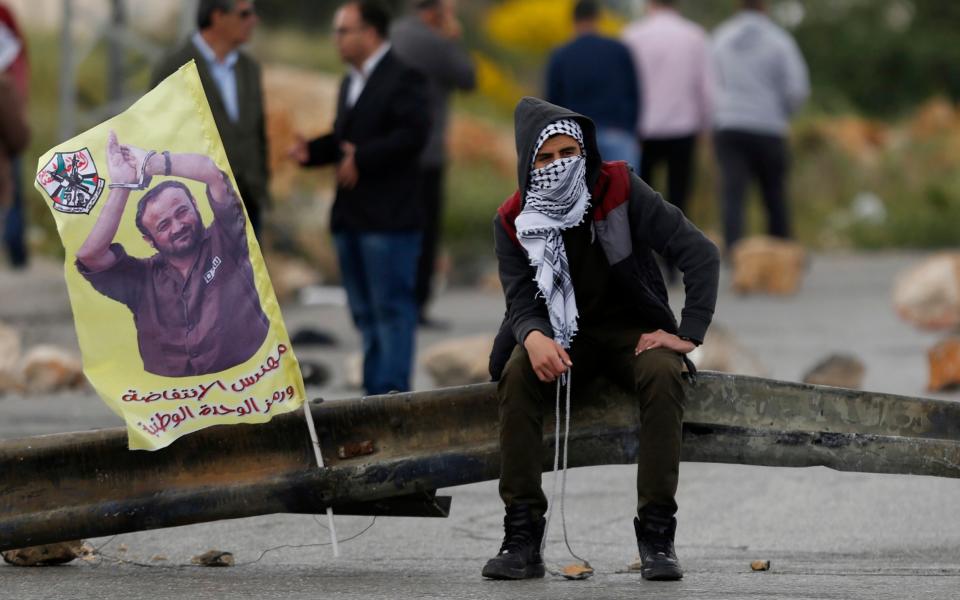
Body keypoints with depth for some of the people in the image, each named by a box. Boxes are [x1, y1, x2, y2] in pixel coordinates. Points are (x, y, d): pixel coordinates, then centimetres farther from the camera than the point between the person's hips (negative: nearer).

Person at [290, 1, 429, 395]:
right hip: (350, 216, 9)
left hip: (388, 218, -9)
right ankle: (375, 392, 16)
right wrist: (312, 151, 4)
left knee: (392, 307, -8)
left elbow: (413, 134, -19)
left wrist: (362, 159, -21)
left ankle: (391, 392, -8)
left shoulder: (402, 78, -9)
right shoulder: (351, 83, 19)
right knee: (365, 313, 11)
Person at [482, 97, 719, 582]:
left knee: (662, 375, -35)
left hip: (633, 331, -1)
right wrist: (534, 338, -35)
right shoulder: (513, 222, -6)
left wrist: (689, 335, -21)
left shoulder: (620, 191, -14)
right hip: (560, 338, 1)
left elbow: (700, 254, -14)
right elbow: (521, 302, -11)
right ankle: (522, 536, -30)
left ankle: (657, 533, -31)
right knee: (516, 374, -31)